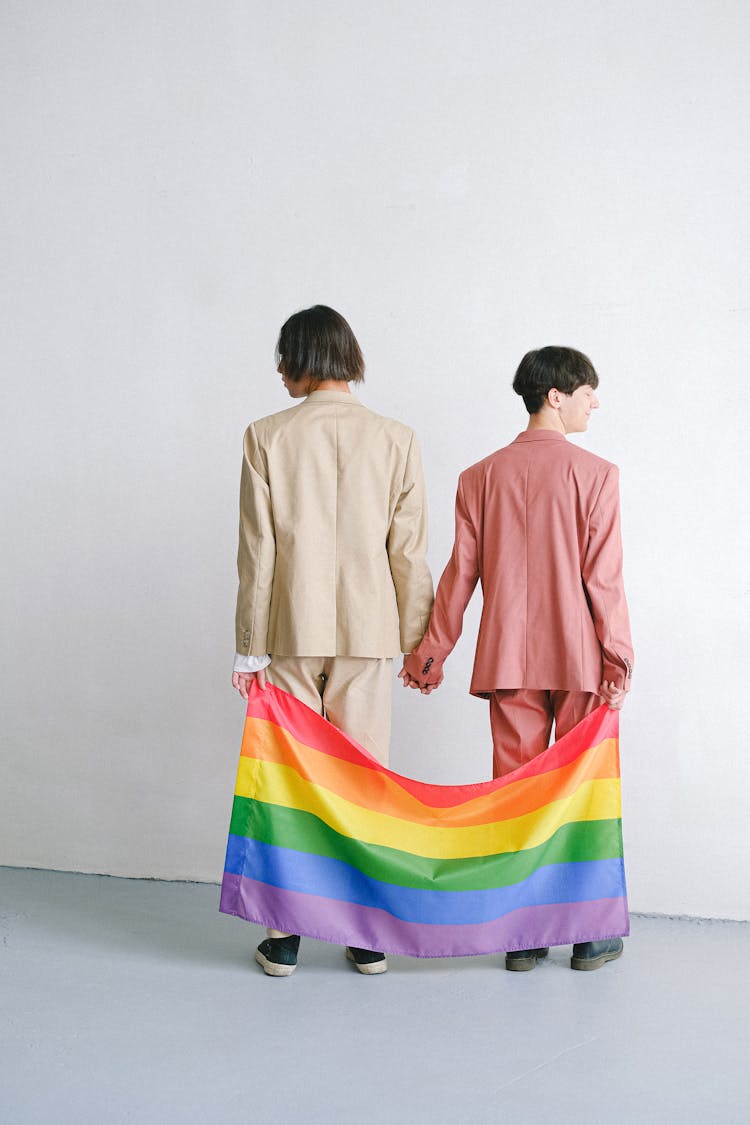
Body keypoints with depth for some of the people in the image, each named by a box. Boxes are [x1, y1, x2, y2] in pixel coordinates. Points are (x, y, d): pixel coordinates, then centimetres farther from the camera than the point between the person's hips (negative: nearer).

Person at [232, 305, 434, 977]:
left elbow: (257, 550, -4)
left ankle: (284, 937, 13)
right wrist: (419, 642, 7)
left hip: (290, 632, -1)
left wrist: (250, 646, 1)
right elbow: (409, 552, -1)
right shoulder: (396, 440, 0)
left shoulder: (267, 437, -3)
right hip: (367, 632, 1)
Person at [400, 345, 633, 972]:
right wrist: (618, 656, -5)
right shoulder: (595, 474, -6)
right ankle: (589, 934, 14)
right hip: (581, 659, -3)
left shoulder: (481, 477, 4)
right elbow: (603, 576, -10)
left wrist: (432, 653, 10)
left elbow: (461, 572, 4)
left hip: (507, 659, 3)